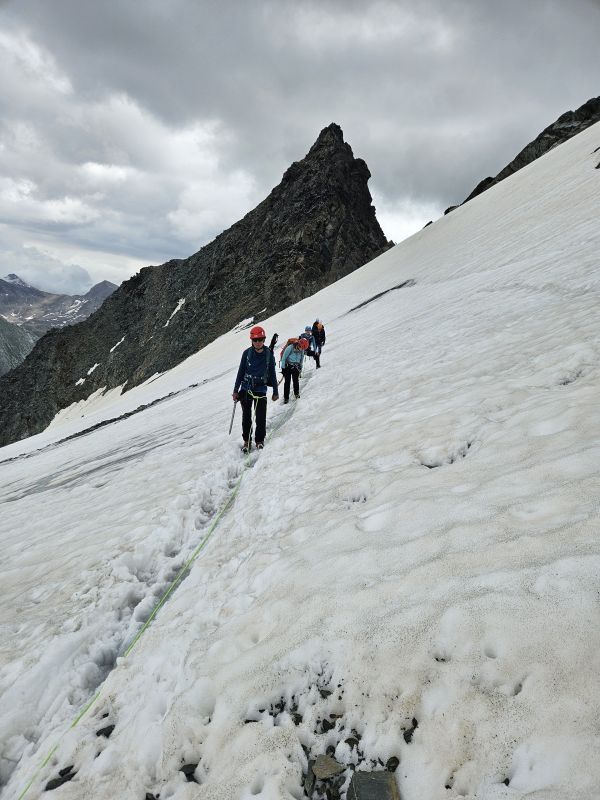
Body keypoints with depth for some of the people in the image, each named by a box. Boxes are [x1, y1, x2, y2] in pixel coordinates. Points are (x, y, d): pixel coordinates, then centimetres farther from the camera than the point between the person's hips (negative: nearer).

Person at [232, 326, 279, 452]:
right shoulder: (247, 353, -3)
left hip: (261, 390, -1)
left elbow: (272, 374, 6)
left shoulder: (269, 354, -2)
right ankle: (246, 440, 26)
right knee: (246, 417, 9)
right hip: (246, 389, 1)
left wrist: (275, 392, 9)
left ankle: (259, 441, 18)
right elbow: (241, 372, 4)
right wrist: (236, 390, 4)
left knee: (261, 418, -1)